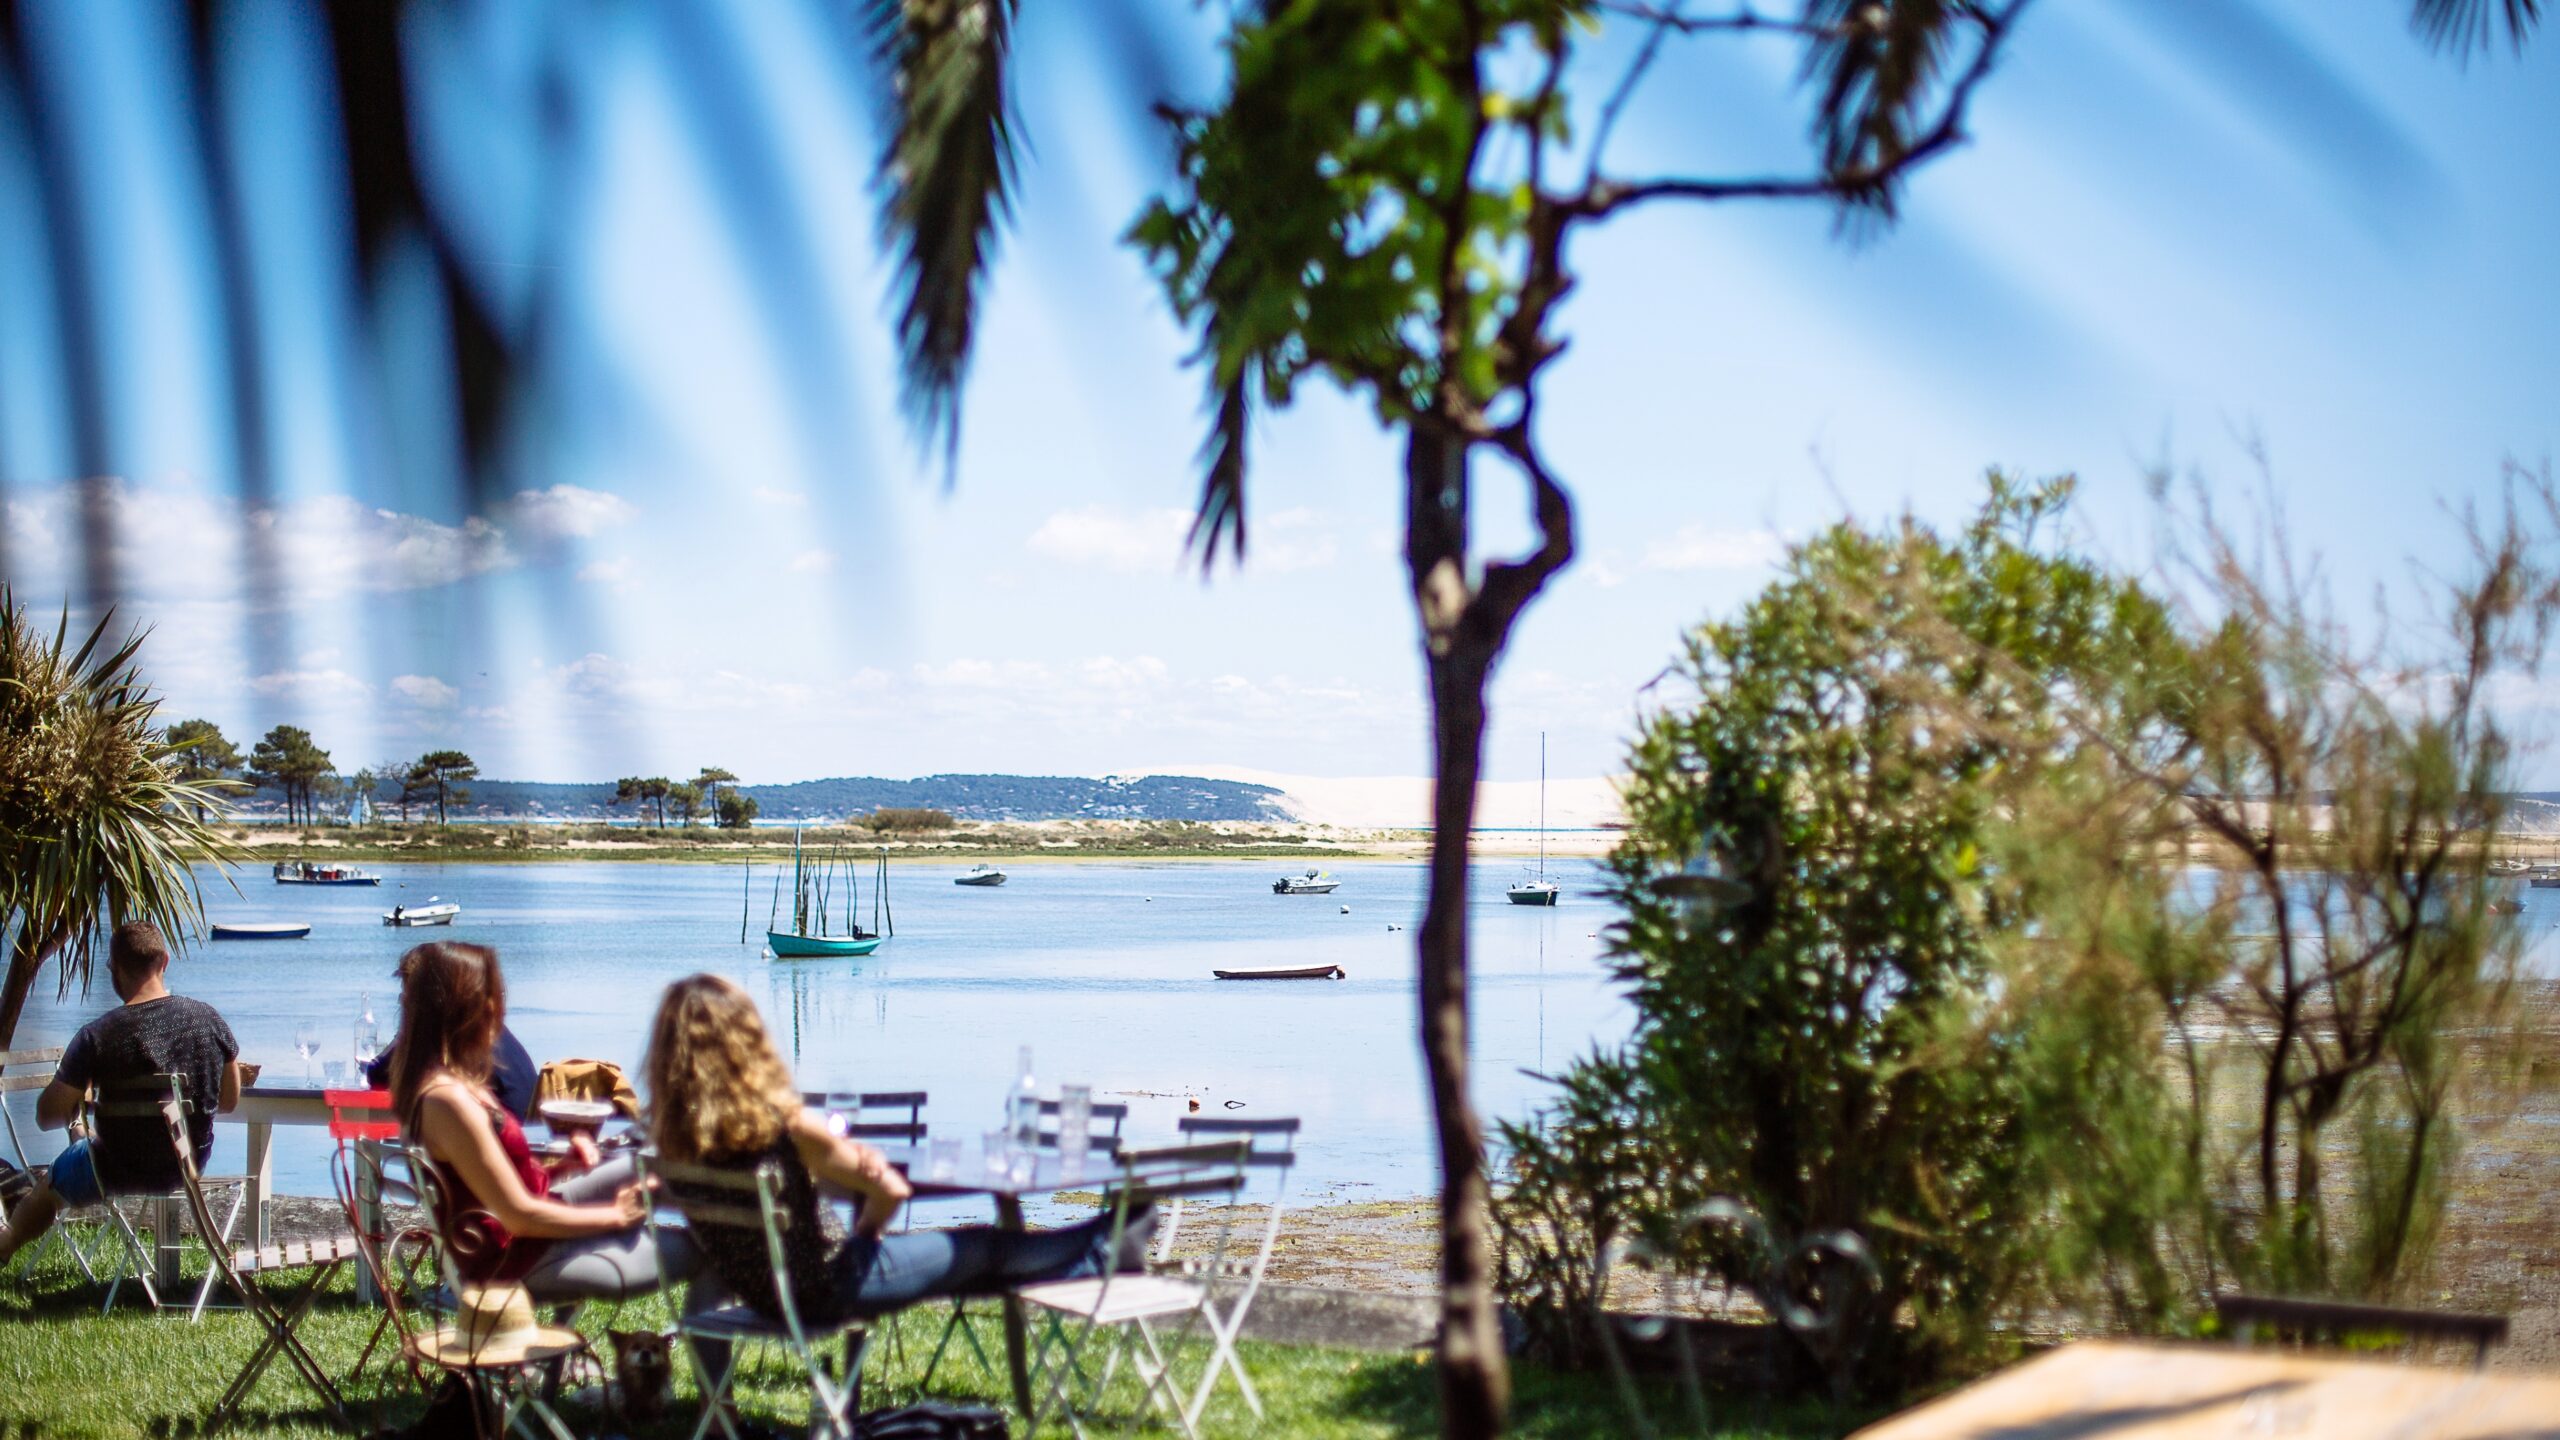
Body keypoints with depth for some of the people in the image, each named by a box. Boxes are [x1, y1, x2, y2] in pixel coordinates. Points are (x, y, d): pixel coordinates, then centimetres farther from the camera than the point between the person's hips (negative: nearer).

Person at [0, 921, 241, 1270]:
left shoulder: (96, 1037, -25)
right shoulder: (207, 1018, -13)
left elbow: (47, 1117, -13)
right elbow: (229, 1099, 1)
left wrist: (82, 1098, 7)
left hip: (121, 1174, -4)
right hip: (192, 1163, 5)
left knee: (50, 1186, 30)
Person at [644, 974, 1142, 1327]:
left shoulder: (673, 1133, -10)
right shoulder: (785, 1123, -28)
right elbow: (890, 1189, -20)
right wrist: (867, 1231, 2)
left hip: (758, 1293, 7)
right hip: (824, 1289, -7)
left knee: (969, 1264, 25)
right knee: (984, 1248, 16)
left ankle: (1100, 1254, 41)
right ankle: (1102, 1250, 38)